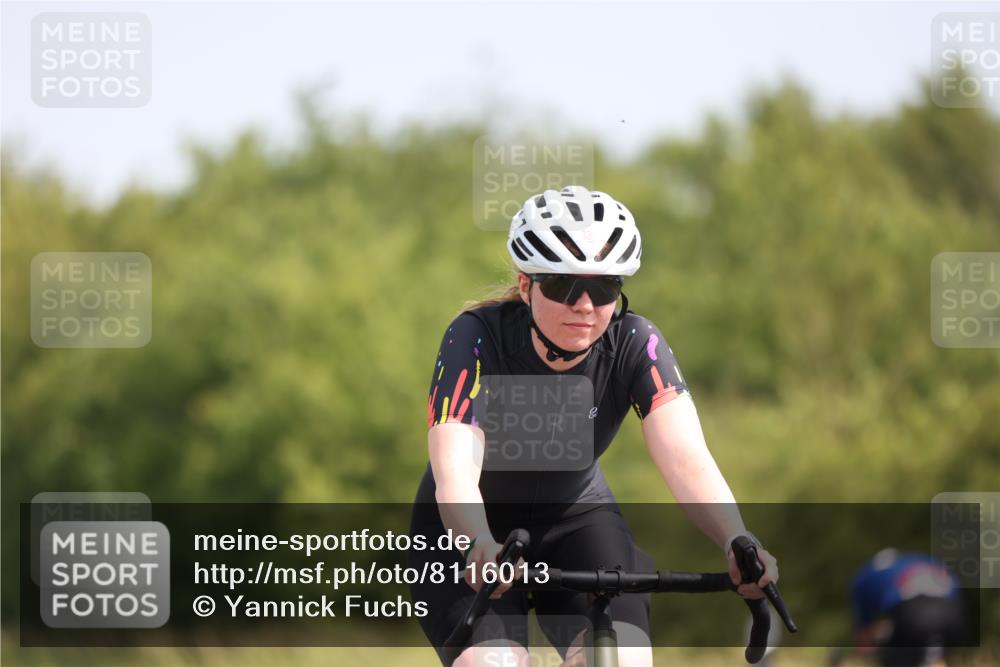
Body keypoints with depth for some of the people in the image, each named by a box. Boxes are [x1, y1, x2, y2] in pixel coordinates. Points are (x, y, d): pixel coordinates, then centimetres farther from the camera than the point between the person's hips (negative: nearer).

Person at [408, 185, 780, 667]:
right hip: (468, 534, -2)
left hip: (574, 520, 2)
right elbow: (454, 473, -39)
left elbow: (688, 461, -32)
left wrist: (737, 543, -52)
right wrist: (483, 549, -61)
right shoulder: (476, 338, -26)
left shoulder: (636, 347, -19)